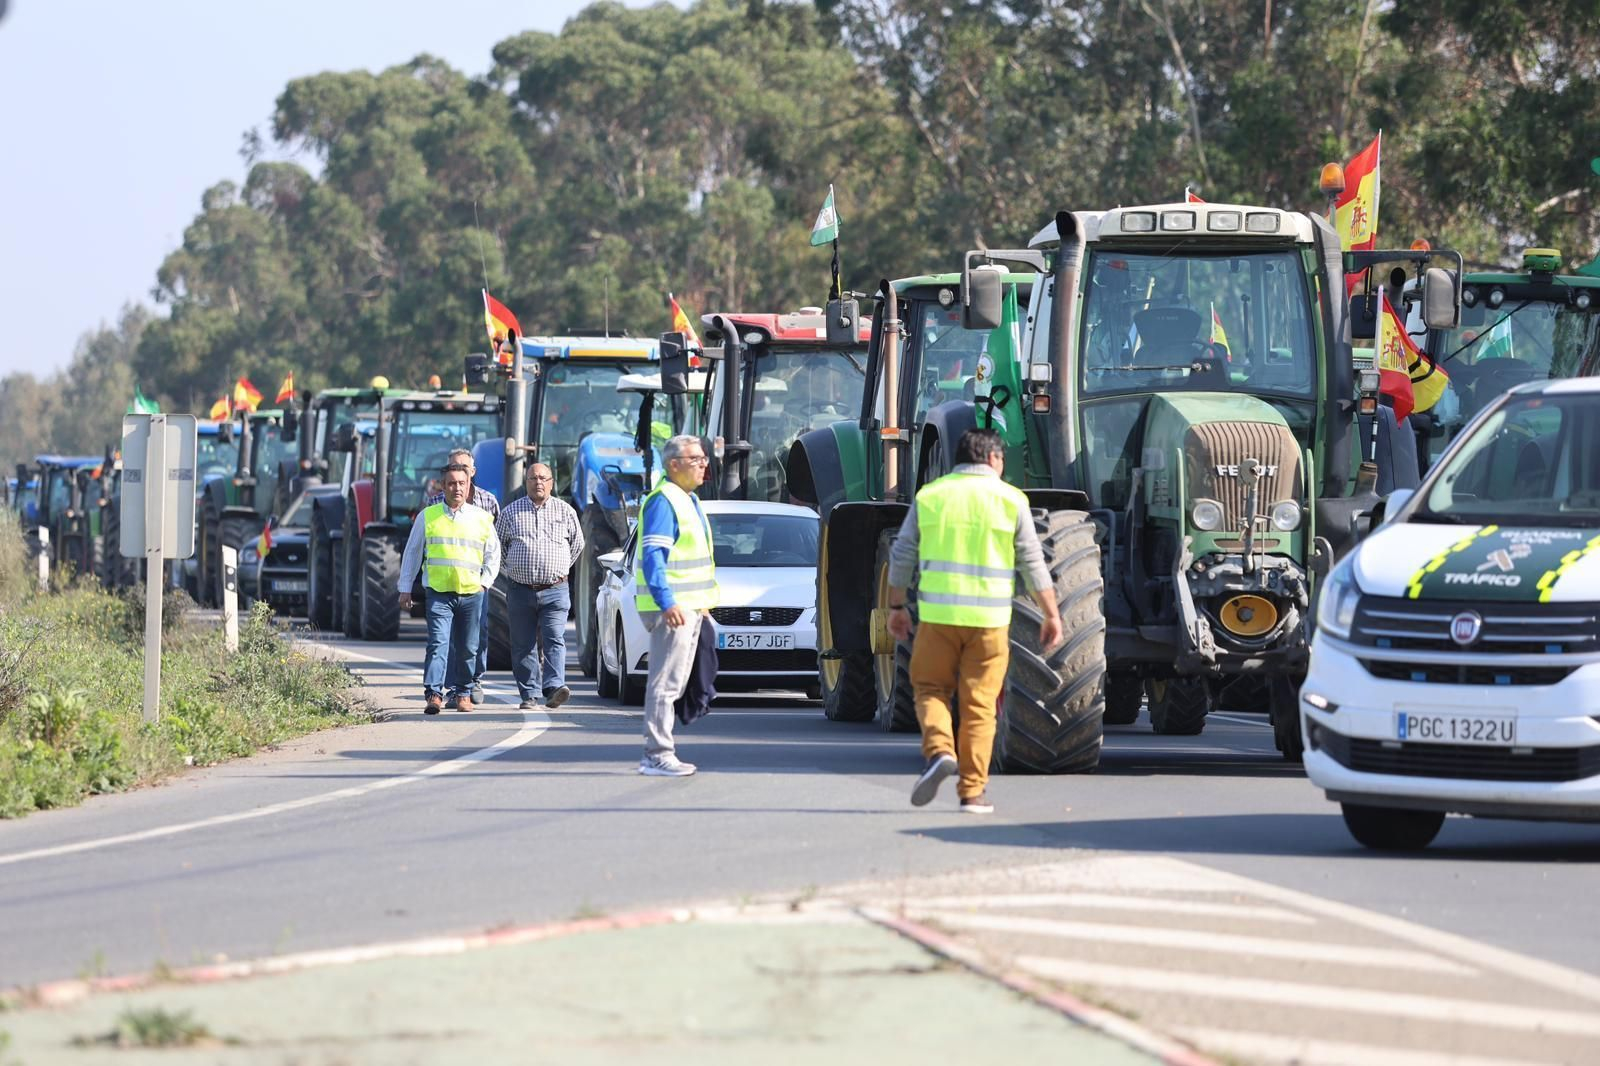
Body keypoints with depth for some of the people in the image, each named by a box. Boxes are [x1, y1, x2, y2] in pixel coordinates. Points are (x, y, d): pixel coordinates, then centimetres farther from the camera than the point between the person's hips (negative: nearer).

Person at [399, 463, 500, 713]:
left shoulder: (482, 518, 8)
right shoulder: (427, 516, 6)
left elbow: (493, 555, 17)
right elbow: (412, 552, 12)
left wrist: (484, 582, 5)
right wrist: (405, 589, 10)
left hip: (472, 593, 2)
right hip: (439, 592, -2)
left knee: (467, 647, 6)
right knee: (438, 643, -14)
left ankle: (462, 693, 19)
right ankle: (434, 693, -20)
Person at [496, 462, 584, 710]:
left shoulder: (565, 511, 6)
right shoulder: (511, 511, 6)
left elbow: (577, 543, 19)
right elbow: (498, 543, 18)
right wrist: (511, 569, 12)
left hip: (555, 590, -1)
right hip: (520, 590, 1)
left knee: (554, 640, -15)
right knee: (523, 645, 3)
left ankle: (554, 687, -25)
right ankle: (527, 695, 9)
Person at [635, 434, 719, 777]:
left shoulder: (687, 500, 18)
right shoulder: (663, 501, -14)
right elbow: (653, 555, -21)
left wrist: (701, 602, 23)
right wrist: (667, 602, -28)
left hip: (689, 606, 10)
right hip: (672, 607, -10)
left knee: (672, 683, 13)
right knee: (665, 683, -10)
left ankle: (658, 753, 18)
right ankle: (658, 755, -10)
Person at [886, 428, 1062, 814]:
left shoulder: (929, 496, 6)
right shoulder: (1009, 499, 2)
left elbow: (902, 557, 8)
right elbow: (1033, 563, 1)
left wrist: (896, 606, 17)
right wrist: (1051, 614, 6)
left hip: (938, 615, 1)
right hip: (989, 620, 0)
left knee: (931, 689, 14)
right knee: (979, 703, 5)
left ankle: (939, 750, -13)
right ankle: (972, 791, 5)